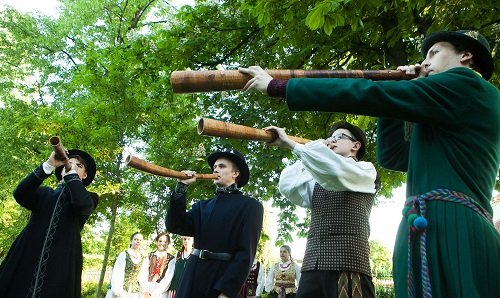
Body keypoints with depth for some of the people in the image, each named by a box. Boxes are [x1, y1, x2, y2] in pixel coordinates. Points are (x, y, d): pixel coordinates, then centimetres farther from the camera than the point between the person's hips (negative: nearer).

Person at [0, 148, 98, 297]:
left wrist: (71, 174, 1)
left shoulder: (88, 197, 15)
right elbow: (19, 195, 1)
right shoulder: (44, 193, 23)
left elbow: (82, 205, -10)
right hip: (27, 256, 3)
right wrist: (49, 165, -5)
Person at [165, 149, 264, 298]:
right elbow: (174, 226, 4)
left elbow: (246, 252, -10)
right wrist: (181, 187, -1)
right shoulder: (202, 206, 15)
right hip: (193, 278, 5)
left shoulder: (250, 205, -2)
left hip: (223, 279, -5)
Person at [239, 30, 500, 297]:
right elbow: (391, 156, 23)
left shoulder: (465, 84, -1)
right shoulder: (461, 109, 27)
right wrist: (401, 94, 21)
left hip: (448, 231, -9)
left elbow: (366, 95, -11)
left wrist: (276, 86, -7)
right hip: (449, 232, 9)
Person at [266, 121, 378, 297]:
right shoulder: (318, 180, 21)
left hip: (348, 267, -4)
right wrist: (318, 148, 8)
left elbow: (335, 169, -16)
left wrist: (289, 142, -15)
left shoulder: (366, 170, 6)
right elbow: (288, 187, 2)